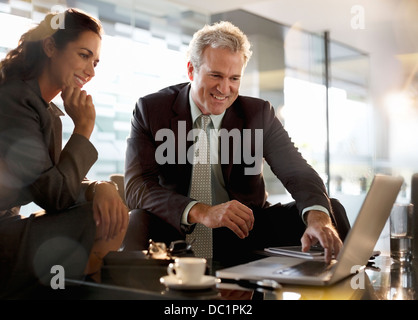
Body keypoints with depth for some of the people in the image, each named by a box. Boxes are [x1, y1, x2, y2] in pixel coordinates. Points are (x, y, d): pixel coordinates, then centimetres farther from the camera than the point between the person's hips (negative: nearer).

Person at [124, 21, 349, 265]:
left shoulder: (260, 114, -1)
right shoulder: (151, 110, -6)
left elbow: (298, 173, -10)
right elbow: (137, 187, -18)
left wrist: (318, 217, -34)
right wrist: (200, 211, -36)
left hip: (245, 232, 3)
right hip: (179, 234, -2)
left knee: (331, 210, -15)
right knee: (136, 221, -35)